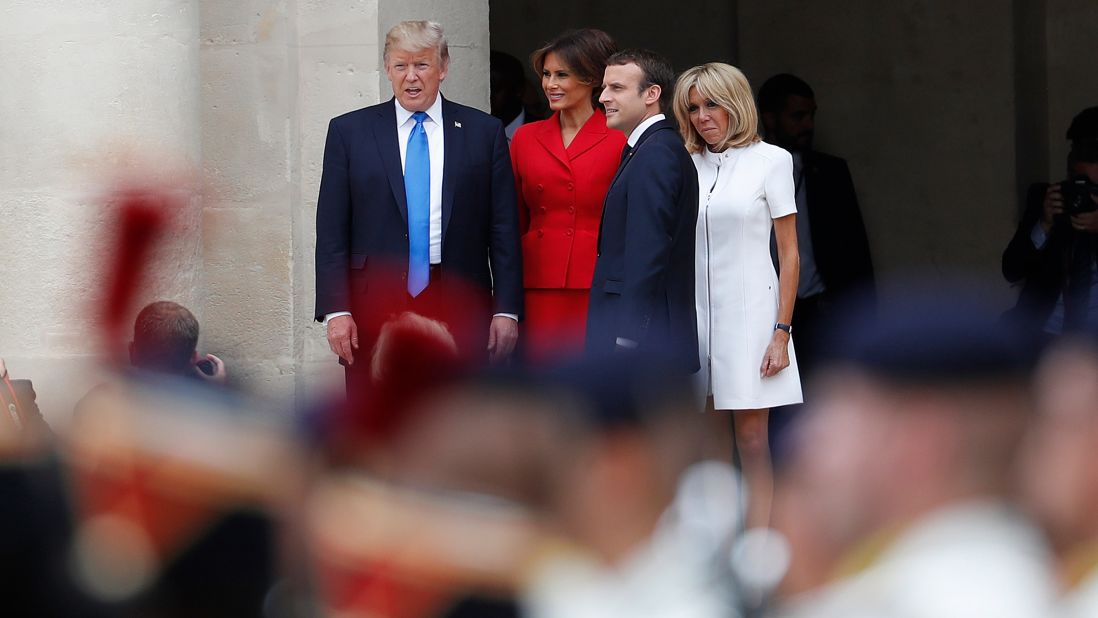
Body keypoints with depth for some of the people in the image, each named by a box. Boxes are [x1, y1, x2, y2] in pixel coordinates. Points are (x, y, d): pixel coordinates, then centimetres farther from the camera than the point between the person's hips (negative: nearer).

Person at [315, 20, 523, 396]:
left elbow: (504, 229, 6)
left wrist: (507, 308, 0)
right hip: (376, 302, 0)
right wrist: (336, 309, -5)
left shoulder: (484, 132, 8)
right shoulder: (349, 132, 7)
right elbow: (332, 232, 4)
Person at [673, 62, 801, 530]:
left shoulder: (770, 160, -1)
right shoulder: (686, 166, 9)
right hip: (696, 312, 4)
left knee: (751, 438, -6)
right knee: (712, 443, 4)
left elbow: (789, 254, -2)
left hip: (749, 311, -4)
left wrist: (781, 333, -8)